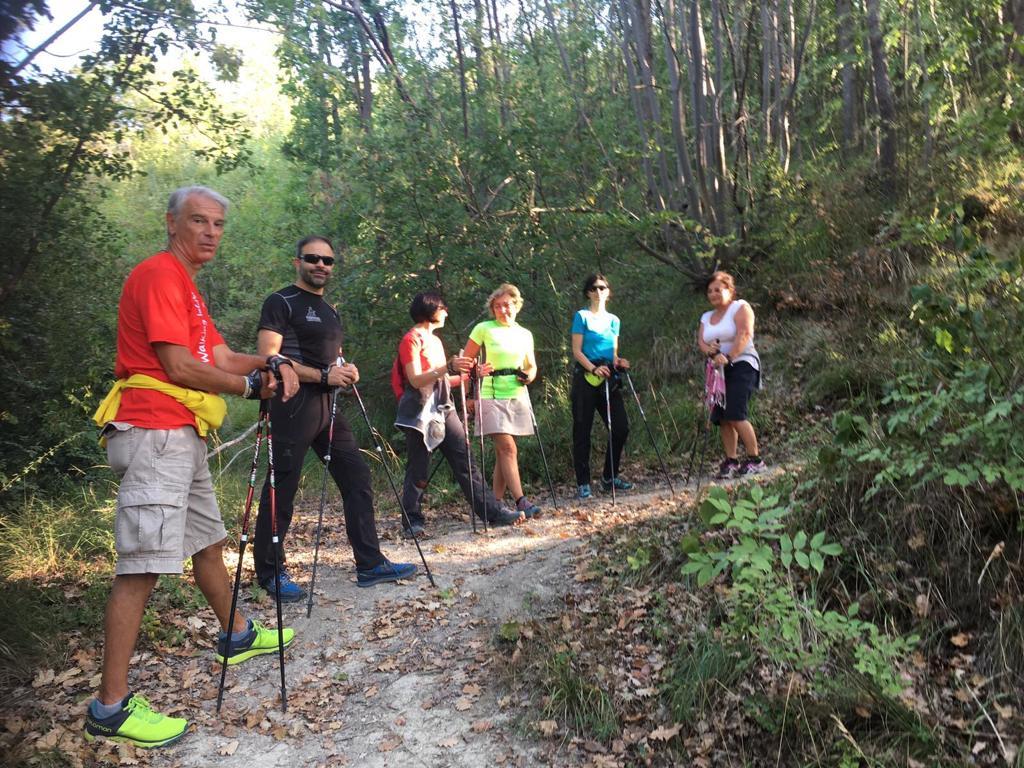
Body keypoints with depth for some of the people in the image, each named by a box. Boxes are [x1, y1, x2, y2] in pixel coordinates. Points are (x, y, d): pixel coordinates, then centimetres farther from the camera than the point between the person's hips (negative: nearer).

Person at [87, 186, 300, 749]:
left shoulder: (184, 284, 22)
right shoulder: (160, 274, -10)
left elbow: (220, 357, 16)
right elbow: (179, 367, -17)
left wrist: (270, 364, -2)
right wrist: (251, 385, -7)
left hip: (181, 435, 11)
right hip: (154, 432, -11)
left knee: (208, 540, 21)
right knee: (142, 565, -12)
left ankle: (237, 636, 38)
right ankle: (110, 707, -7)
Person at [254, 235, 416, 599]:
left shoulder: (330, 312, 21)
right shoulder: (281, 302, -4)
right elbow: (269, 358, -15)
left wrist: (346, 371, 6)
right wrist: (324, 375, -18)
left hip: (326, 406, 8)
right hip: (293, 406, -8)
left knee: (357, 477, 4)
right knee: (281, 489, -1)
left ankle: (370, 564, 10)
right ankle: (269, 572, 14)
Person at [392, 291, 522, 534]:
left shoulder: (435, 340, 20)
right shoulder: (411, 340, -6)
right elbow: (416, 380, -17)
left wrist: (471, 375, 13)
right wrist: (448, 367, -26)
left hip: (444, 410, 8)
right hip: (421, 413, -8)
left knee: (465, 462, 3)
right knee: (418, 469, -2)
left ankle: (492, 511, 2)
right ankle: (413, 520, 10)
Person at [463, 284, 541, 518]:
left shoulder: (525, 334, 11)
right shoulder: (483, 329, -1)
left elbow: (532, 366, 21)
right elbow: (466, 362, 1)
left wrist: (528, 376, -3)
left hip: (518, 397, 4)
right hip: (492, 396, -4)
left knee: (503, 450, 6)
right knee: (508, 448, -14)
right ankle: (521, 501, -15)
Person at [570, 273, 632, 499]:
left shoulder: (613, 320, 15)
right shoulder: (582, 316, 0)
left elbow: (613, 352, 16)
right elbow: (576, 351, -6)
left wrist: (618, 362, -6)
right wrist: (594, 369, -21)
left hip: (608, 379, 5)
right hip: (585, 377, -5)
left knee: (621, 427, 0)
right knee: (582, 431, -2)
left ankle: (609, 477, 16)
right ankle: (583, 484, 4)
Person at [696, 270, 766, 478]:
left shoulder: (740, 307, 1)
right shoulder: (706, 317, 20)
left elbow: (744, 334, -14)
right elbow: (701, 340, 5)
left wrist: (729, 357, -24)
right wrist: (711, 353, -18)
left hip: (741, 366, -7)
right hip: (718, 370, 7)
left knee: (735, 415, -17)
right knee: (722, 418, 1)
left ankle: (755, 459, -8)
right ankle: (731, 461, 6)